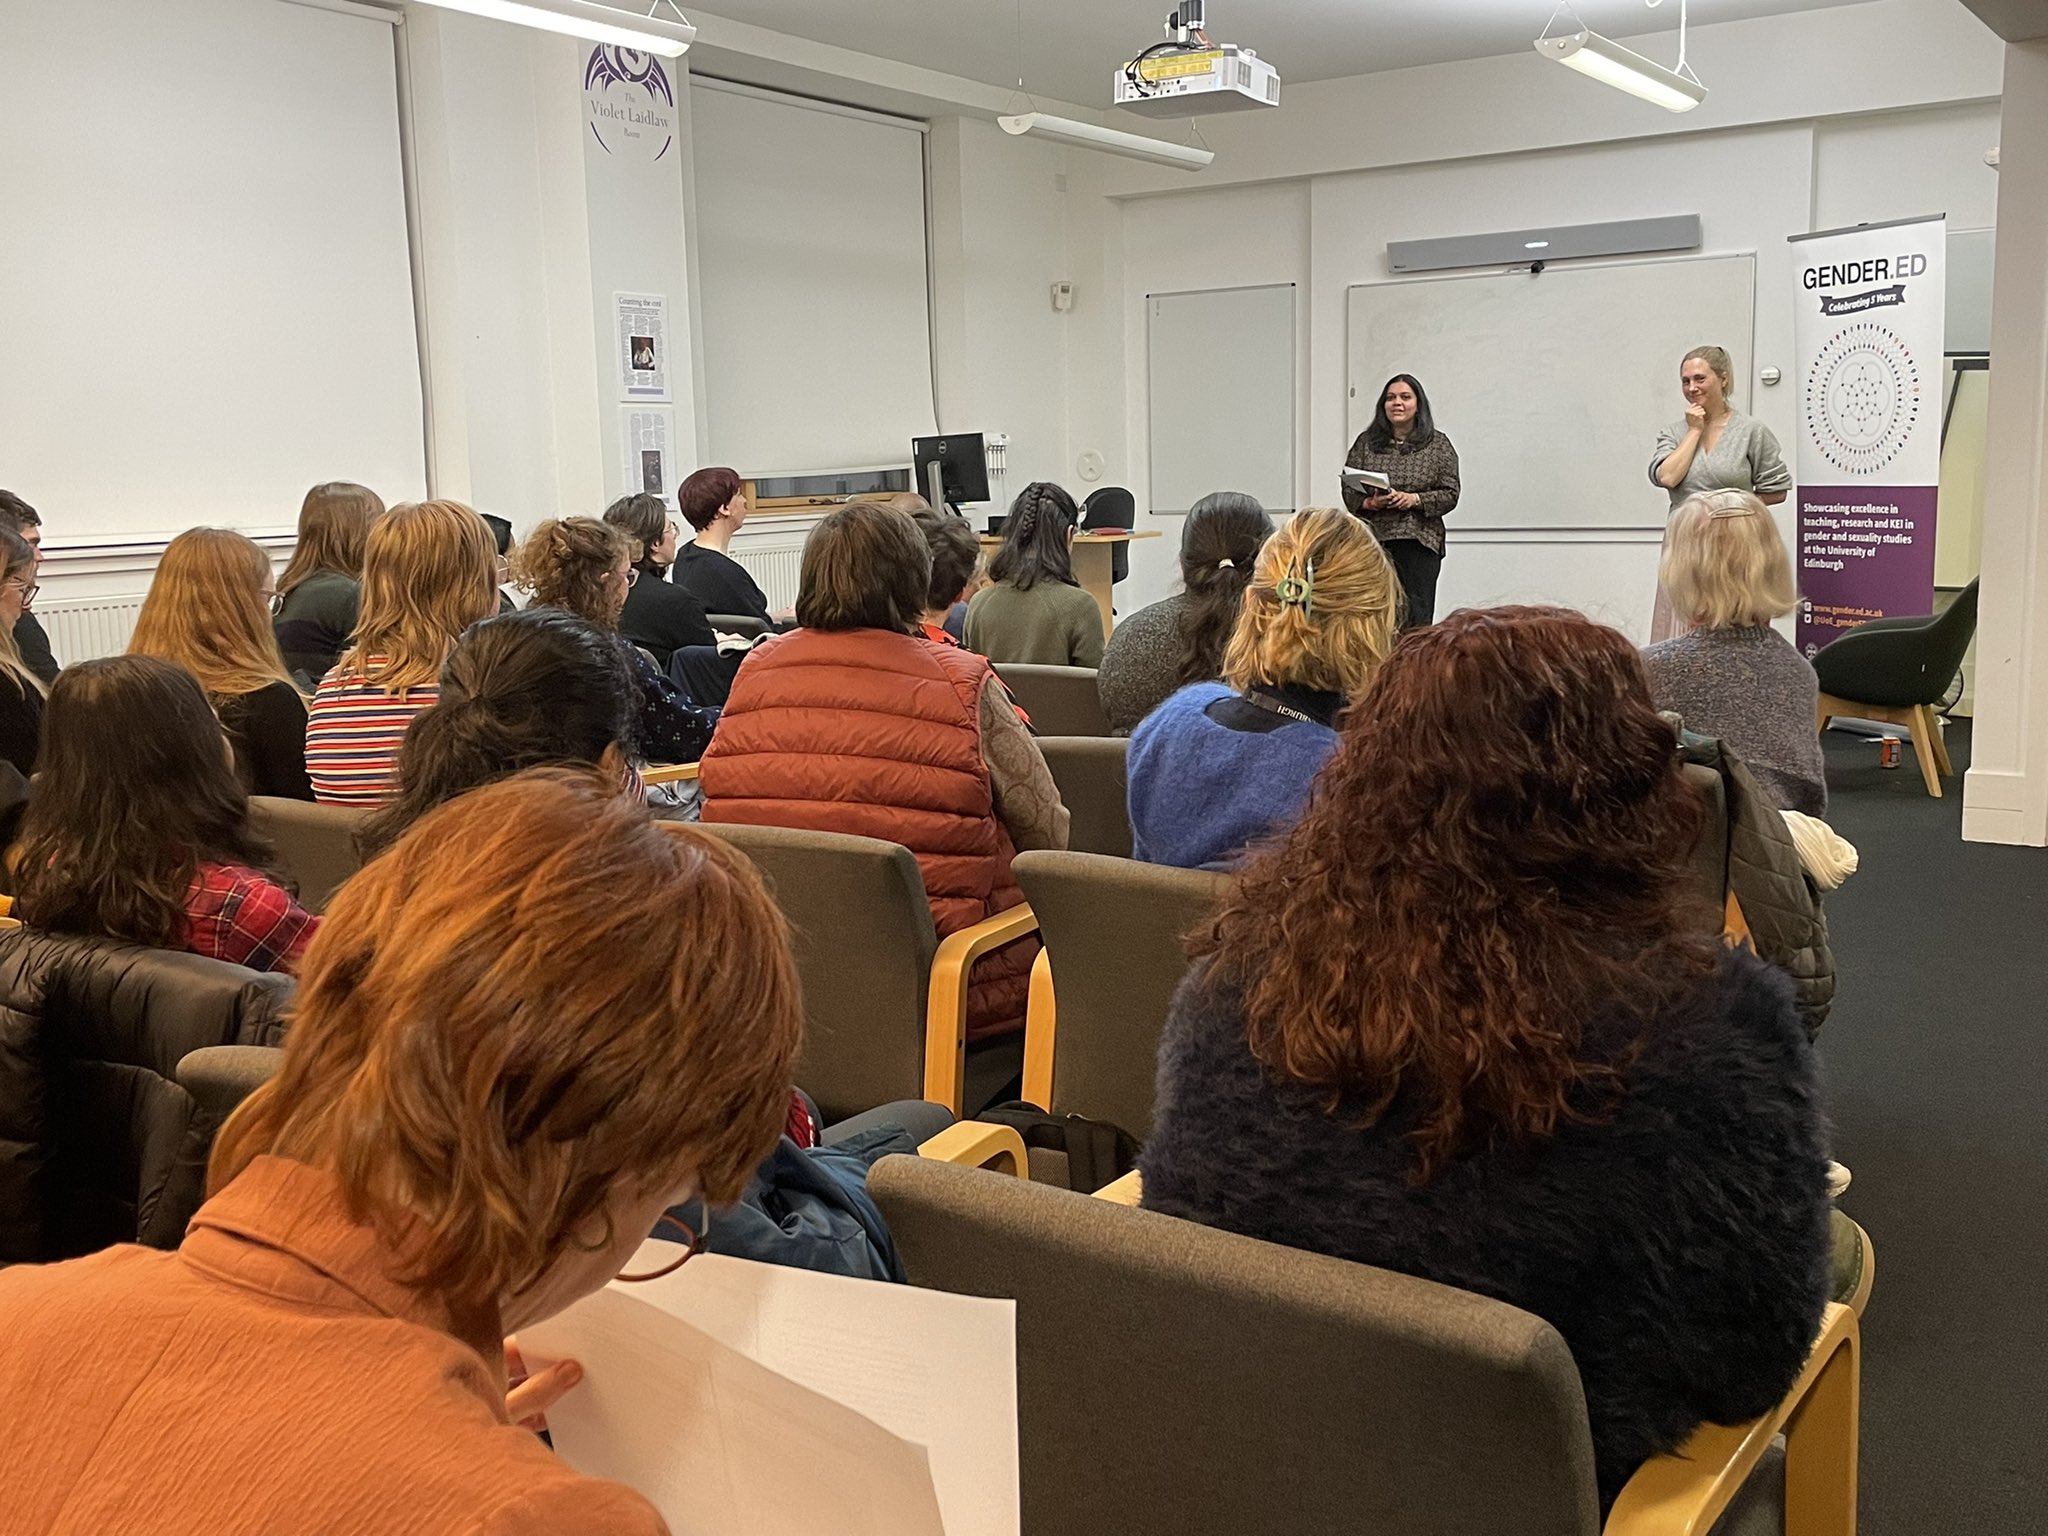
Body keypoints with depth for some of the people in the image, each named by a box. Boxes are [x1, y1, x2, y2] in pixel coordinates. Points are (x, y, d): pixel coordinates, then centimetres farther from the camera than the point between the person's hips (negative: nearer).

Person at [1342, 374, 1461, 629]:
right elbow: (1349, 490, 9)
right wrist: (1369, 503, -11)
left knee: (1416, 619, -5)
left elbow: (1450, 494, 3)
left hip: (1419, 543, -1)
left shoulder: (1438, 445, 8)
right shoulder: (1366, 442, 11)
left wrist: (1414, 500, -12)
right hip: (1373, 541, 1)